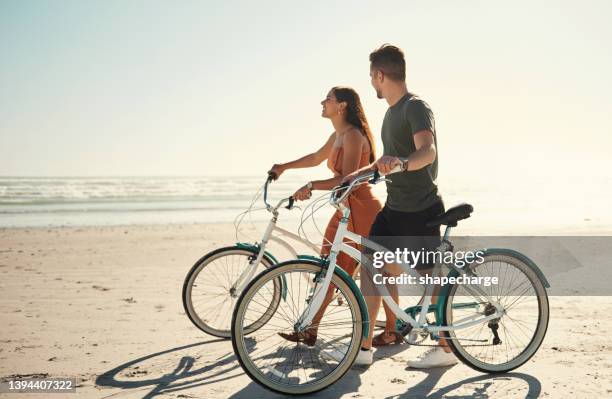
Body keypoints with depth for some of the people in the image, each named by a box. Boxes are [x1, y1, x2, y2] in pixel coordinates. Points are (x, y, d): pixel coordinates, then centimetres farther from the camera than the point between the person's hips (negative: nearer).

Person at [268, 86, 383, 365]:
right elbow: (316, 158, 33)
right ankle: (310, 331, 23)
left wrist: (311, 186, -29)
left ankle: (364, 349, 1)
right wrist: (285, 166, 33)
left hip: (362, 214, -10)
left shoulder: (353, 135, -15)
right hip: (345, 214, 10)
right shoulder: (337, 136, 14)